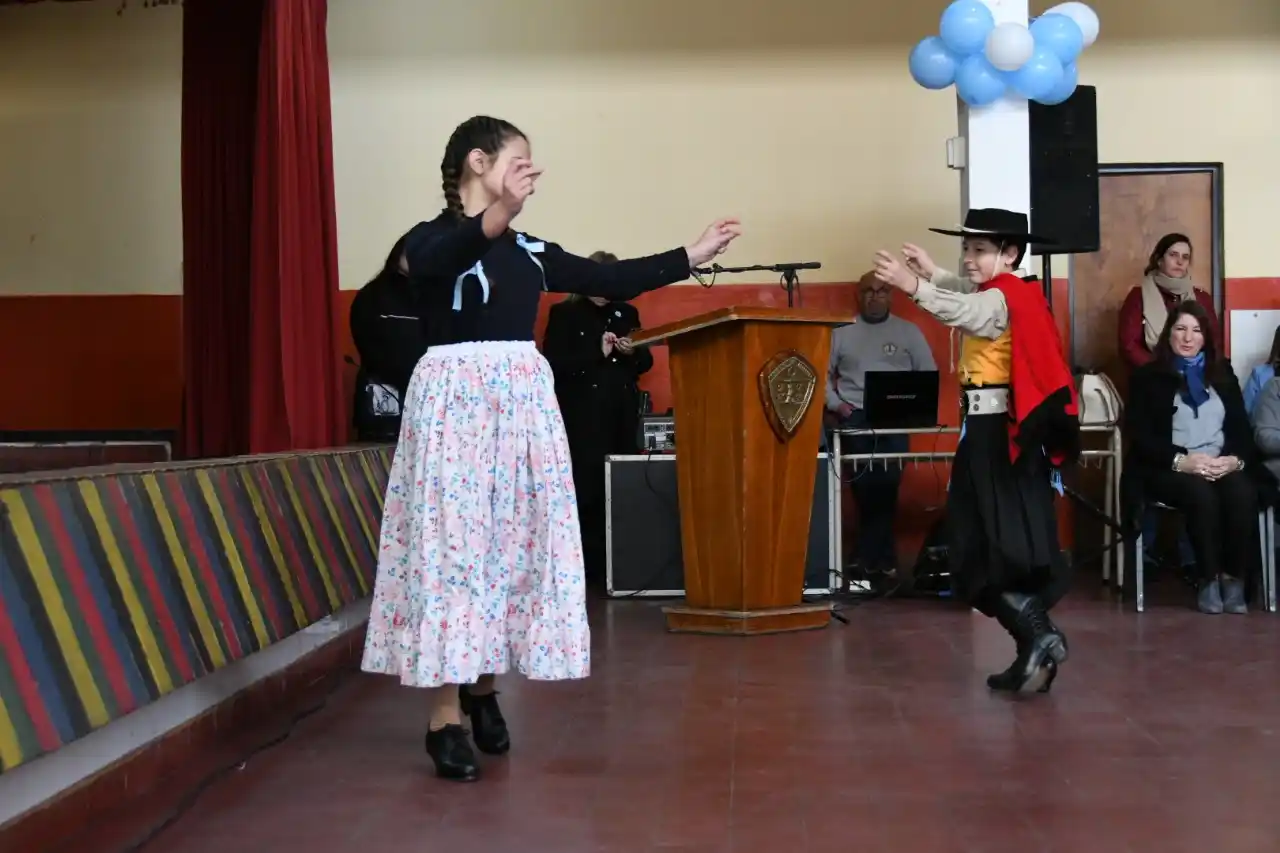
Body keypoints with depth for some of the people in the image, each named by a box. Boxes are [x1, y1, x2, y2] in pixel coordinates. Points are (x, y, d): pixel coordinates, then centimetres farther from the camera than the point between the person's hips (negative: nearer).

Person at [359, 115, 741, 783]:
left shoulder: (529, 249, 14)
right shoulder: (431, 239, -6)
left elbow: (609, 281, 17)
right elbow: (432, 262, -31)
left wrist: (693, 255, 16)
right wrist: (496, 214, -49)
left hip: (522, 403, 7)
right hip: (455, 403, -6)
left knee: (514, 543, 6)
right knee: (452, 542, -7)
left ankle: (484, 685, 21)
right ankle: (445, 716, -1)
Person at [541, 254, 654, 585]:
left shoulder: (627, 312, 17)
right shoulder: (563, 313, 3)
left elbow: (646, 362, 17)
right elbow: (553, 363, -8)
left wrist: (632, 353, -5)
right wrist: (597, 353, -15)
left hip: (622, 417, 4)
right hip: (581, 418, -4)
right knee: (587, 491, -8)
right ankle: (589, 565, -1)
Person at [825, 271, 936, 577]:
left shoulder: (908, 331, 11)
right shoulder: (842, 332, 11)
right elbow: (823, 373, 10)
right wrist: (835, 403, -4)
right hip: (853, 416, 0)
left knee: (887, 480, -15)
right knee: (864, 482, -11)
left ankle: (870, 554, -2)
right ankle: (881, 554, 3)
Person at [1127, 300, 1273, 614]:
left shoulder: (1223, 373, 20)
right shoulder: (1147, 376, 8)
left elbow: (1242, 427, 12)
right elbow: (1140, 436, -3)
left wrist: (1235, 459, -10)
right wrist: (1180, 460, -19)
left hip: (1223, 466, 3)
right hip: (1169, 469, -3)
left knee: (1243, 492, -31)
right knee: (1202, 494, -35)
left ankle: (1234, 579, -21)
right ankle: (1209, 580, -22)